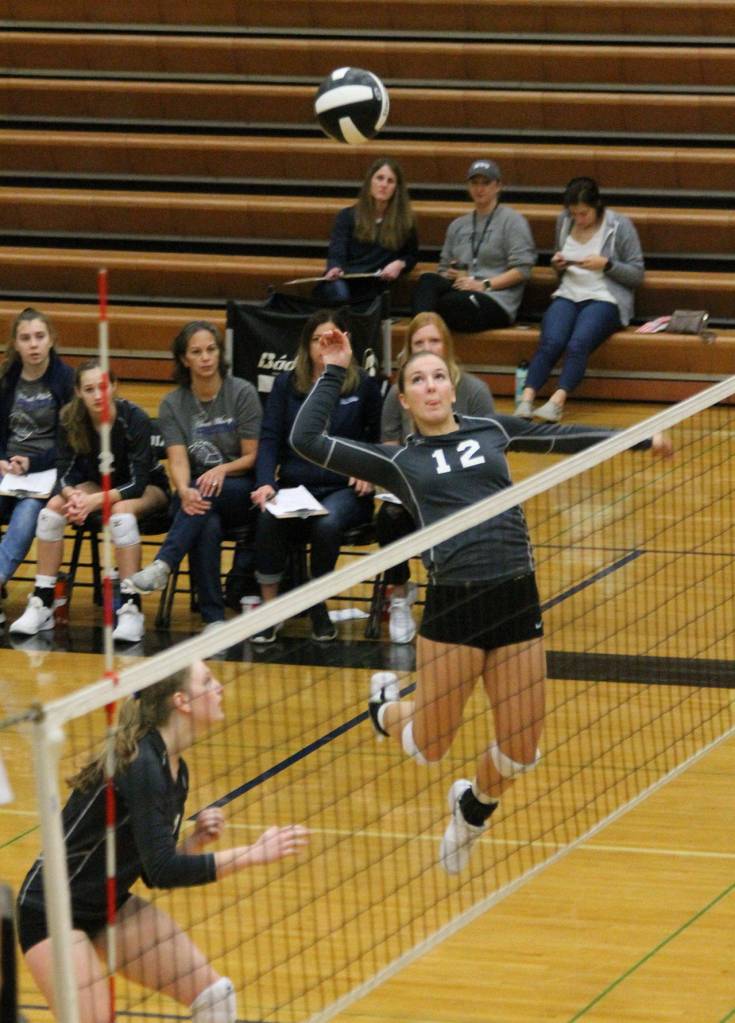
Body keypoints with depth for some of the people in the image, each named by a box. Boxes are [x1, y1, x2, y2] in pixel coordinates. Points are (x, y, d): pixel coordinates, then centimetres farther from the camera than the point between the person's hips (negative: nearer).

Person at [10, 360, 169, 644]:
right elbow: (64, 474, -12)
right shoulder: (70, 420, -15)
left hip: (148, 487, -4)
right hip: (99, 483, 4)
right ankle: (42, 604, -18)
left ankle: (131, 609, -37)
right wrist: (73, 495, -36)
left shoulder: (134, 418, -26)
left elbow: (138, 483, -27)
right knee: (53, 507, -22)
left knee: (121, 511, -37)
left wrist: (94, 500, -40)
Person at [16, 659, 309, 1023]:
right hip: (51, 911, -9)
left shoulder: (176, 771, 3)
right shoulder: (140, 765, -25)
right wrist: (252, 854, -28)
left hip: (109, 906, 9)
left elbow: (155, 873, 9)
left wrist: (197, 840, -9)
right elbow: (162, 871, -30)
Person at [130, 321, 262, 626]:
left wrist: (222, 469, -23)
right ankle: (213, 618, -38)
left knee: (208, 492, -37)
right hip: (195, 492, 1)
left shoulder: (242, 393, -2)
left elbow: (252, 457, -2)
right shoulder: (173, 404, 3)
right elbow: (178, 461, -10)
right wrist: (184, 492, -32)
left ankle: (162, 566, -49)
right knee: (208, 527, -35)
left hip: (240, 492, -1)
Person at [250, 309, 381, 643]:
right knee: (269, 518, -33)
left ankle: (319, 607, -12)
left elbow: (377, 440, 16)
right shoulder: (286, 384, 11)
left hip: (344, 489, -1)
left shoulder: (364, 386, 7)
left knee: (327, 523, -36)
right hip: (295, 486, 1)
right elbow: (270, 438, 4)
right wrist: (265, 483, -13)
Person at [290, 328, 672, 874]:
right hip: (453, 604, -2)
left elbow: (564, 436, 25)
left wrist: (640, 439, 25)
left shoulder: (491, 431, 14)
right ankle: (387, 704, 41)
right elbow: (307, 440, 1)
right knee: (430, 747, 5)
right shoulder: (398, 461, 7)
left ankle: (475, 803, 38)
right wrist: (335, 371, 5)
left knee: (521, 754, 3)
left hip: (517, 600, 2)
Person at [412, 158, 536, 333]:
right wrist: (450, 275, 2)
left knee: (449, 302, -38)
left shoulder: (512, 220, 6)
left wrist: (484, 284, -13)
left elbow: (522, 269, -4)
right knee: (428, 280, -29)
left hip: (496, 302, -5)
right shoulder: (458, 225, 25)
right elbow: (443, 268, 28)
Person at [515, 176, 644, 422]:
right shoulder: (564, 222, 11)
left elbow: (637, 275, 0)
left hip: (605, 300, -4)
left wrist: (606, 264, -15)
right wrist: (557, 265, 1)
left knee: (578, 344, -33)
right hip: (567, 296, 4)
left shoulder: (620, 226, -2)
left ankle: (557, 401, -44)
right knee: (551, 342, -28)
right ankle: (526, 399, -38)